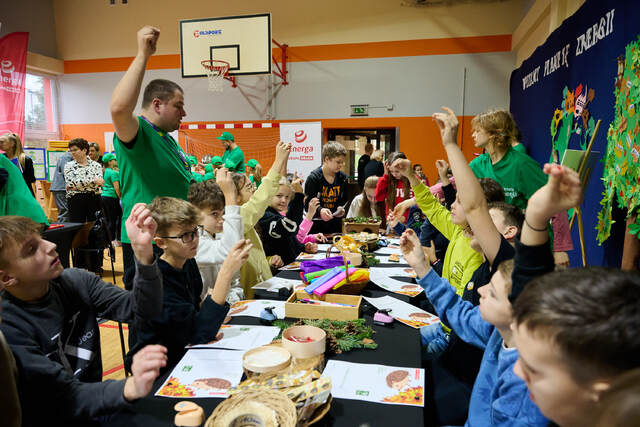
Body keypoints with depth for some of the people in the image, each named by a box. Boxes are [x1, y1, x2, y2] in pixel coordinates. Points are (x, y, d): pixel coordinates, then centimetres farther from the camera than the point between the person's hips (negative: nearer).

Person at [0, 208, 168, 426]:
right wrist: (129, 388, -41)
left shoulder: (76, 281, -6)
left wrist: (143, 249, -30)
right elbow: (64, 399, -22)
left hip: (97, 406, 5)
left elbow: (145, 309, -14)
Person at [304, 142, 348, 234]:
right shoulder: (313, 177, -11)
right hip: (316, 225, -5)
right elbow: (307, 204, -16)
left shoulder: (342, 177, 5)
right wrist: (320, 211, -34)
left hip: (335, 225, 5)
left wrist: (341, 208, -8)